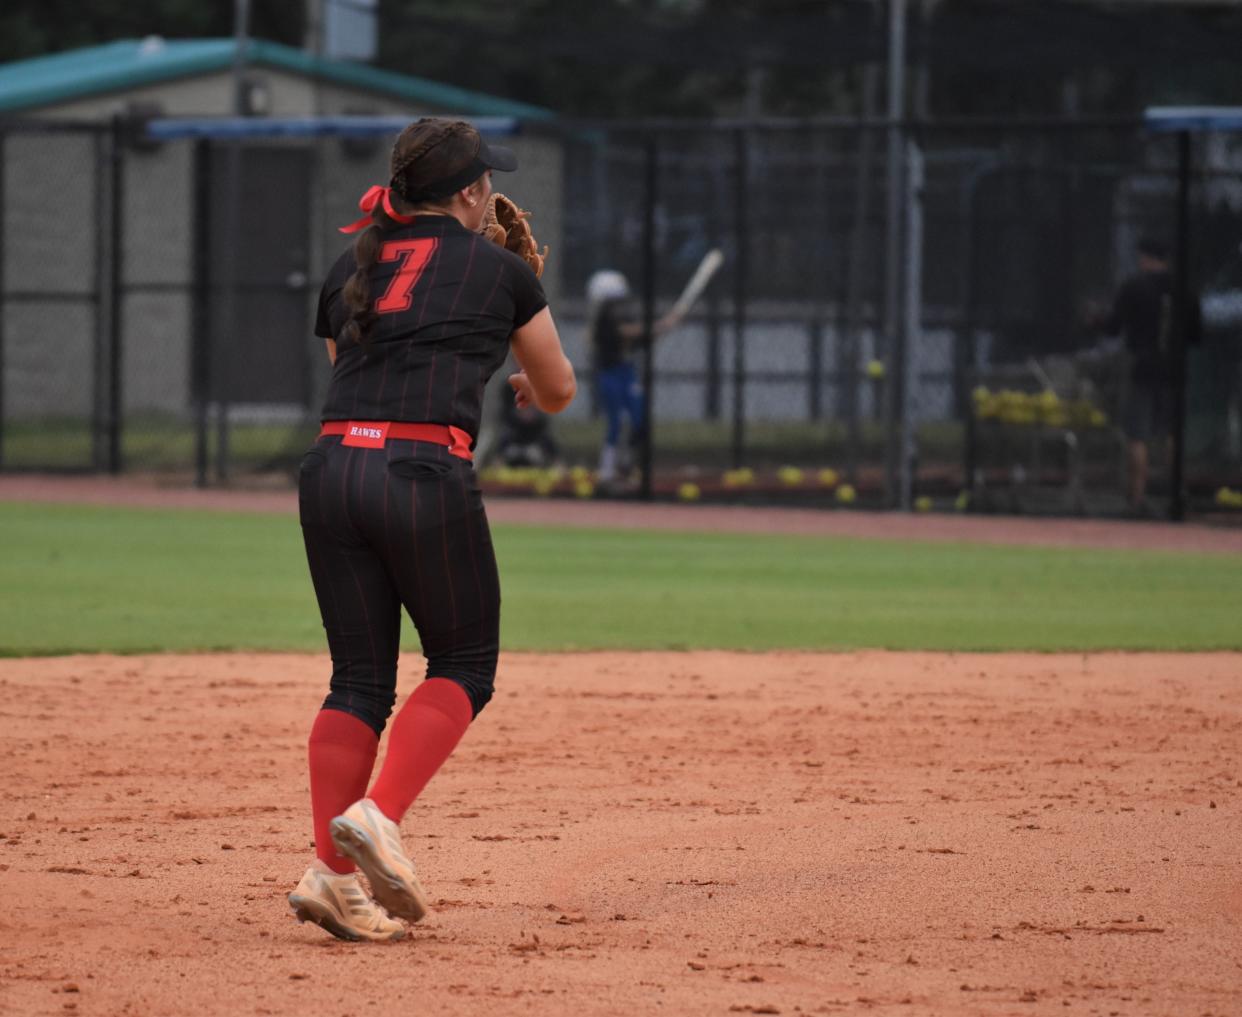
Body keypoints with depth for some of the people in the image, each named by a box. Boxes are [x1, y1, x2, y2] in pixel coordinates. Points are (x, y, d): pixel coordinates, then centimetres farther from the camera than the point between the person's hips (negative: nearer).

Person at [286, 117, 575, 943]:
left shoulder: (350, 270, 20)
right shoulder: (500, 270, 9)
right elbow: (560, 391, 22)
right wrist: (529, 387, 46)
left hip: (333, 466, 5)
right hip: (426, 472, -5)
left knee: (360, 678, 10)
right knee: (464, 663, 10)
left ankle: (333, 872, -2)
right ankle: (378, 815, -10)